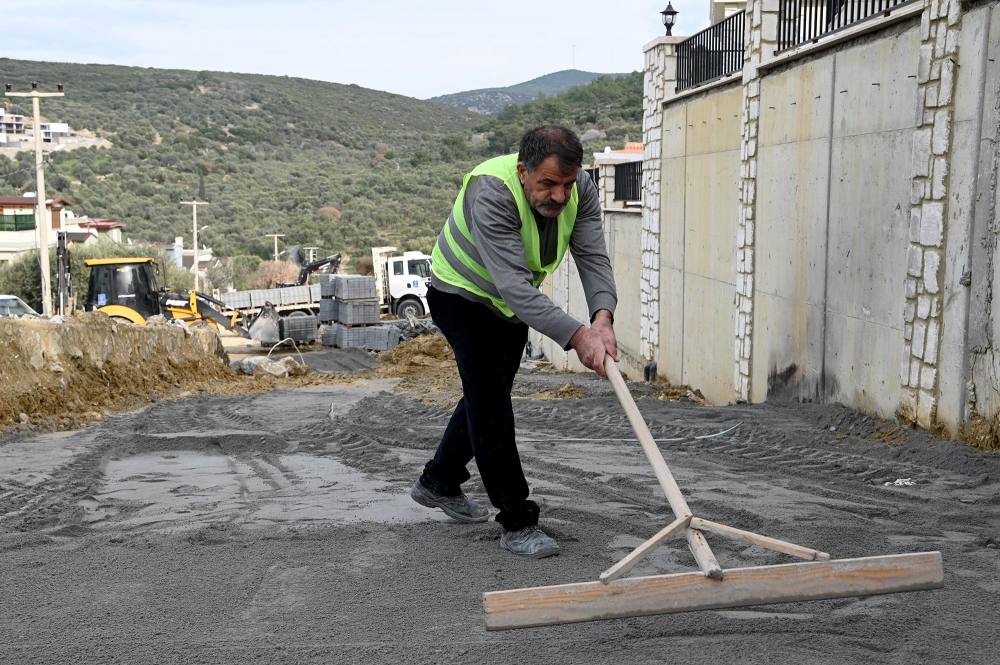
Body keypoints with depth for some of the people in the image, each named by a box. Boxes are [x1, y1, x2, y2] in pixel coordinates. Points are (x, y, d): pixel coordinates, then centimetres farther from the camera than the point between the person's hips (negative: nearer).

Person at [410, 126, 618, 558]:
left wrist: (602, 317, -44)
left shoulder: (581, 190, -19)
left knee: (488, 394, 19)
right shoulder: (491, 194, -39)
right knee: (491, 406, -12)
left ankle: (438, 482, 39)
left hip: (513, 303, 7)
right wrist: (576, 336, -54)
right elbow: (514, 285, -45)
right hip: (463, 297, -7)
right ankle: (518, 523, -3)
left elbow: (593, 258, -24)